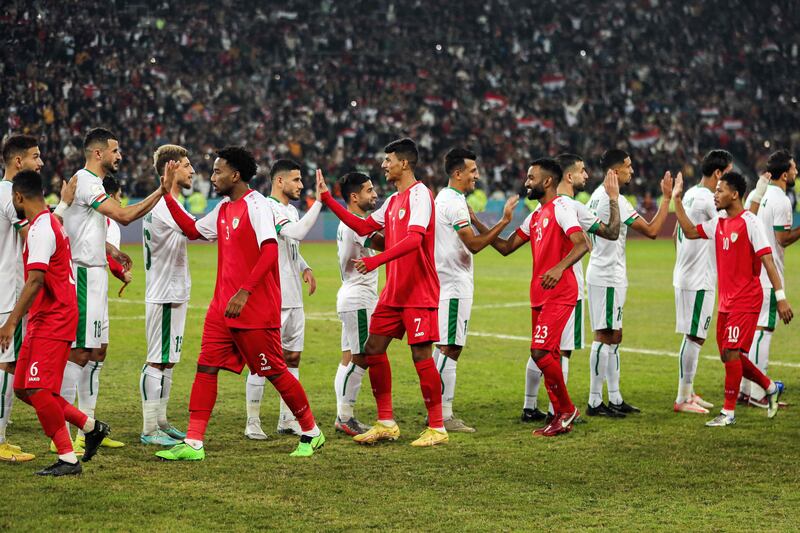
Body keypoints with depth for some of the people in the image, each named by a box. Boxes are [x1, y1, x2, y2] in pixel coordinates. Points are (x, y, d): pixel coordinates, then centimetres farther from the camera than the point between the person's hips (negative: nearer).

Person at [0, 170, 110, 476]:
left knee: (37, 390, -13)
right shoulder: (51, 223, 16)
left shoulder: (40, 229, -16)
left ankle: (68, 459, -8)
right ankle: (90, 426, 19)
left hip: (52, 321, -10)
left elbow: (35, 280, -25)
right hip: (44, 321, 10)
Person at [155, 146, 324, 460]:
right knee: (206, 367, -1)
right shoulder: (224, 209, 13)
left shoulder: (256, 205, -14)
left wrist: (244, 292, -29)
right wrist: (168, 192, 19)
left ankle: (311, 433, 20)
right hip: (222, 307, 8)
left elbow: (270, 251, -23)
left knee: (274, 372, 2)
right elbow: (192, 230, 25)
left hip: (256, 310, -8)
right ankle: (193, 443, -2)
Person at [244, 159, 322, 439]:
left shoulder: (292, 210, 16)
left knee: (292, 357, 12)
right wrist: (319, 200, -27)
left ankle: (287, 420, 20)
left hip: (294, 299, 9)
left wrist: (305, 267, 10)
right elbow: (297, 233, -28)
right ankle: (252, 422, 2)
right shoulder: (268, 208, -13)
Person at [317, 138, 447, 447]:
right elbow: (363, 226, 21)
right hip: (393, 291, 9)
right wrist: (327, 199, 19)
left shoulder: (419, 194, -12)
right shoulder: (393, 200, 16)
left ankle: (437, 428, 2)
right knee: (373, 349, 7)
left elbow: (414, 239, -25)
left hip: (419, 293, -9)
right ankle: (386, 423, 14)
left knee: (421, 355, -7)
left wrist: (376, 260, -33)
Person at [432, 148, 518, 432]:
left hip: (447, 283, 11)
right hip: (454, 285, -11)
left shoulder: (445, 198, 17)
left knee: (445, 348, 12)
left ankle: (442, 413, 15)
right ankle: (444, 416, -8)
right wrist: (504, 221, -18)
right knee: (449, 348, -9)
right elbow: (474, 244, -19)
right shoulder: (454, 203, -16)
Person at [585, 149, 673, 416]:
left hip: (603, 274, 10)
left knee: (614, 336, 13)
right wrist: (666, 198, -12)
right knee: (604, 336, -6)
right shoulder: (615, 201, -18)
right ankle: (595, 402, -3)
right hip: (608, 277, -10)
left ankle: (615, 398, 18)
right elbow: (651, 231, -18)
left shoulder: (597, 195, 12)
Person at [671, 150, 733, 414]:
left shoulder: (690, 194, 12)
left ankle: (688, 392, 23)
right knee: (694, 337, -5)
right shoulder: (708, 199, -17)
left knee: (693, 336, 16)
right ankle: (683, 399, -2)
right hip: (699, 280, -10)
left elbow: (677, 233, 19)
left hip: (686, 275, 10)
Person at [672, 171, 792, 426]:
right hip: (726, 300, 8)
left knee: (731, 353, -11)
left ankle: (729, 412, -2)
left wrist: (780, 297, -20)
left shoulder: (750, 222, -13)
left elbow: (767, 260, -16)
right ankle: (770, 388, 30)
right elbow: (690, 231, 14)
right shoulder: (718, 223, 10)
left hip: (746, 301, -8)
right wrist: (677, 200, 7)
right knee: (729, 356, 12)